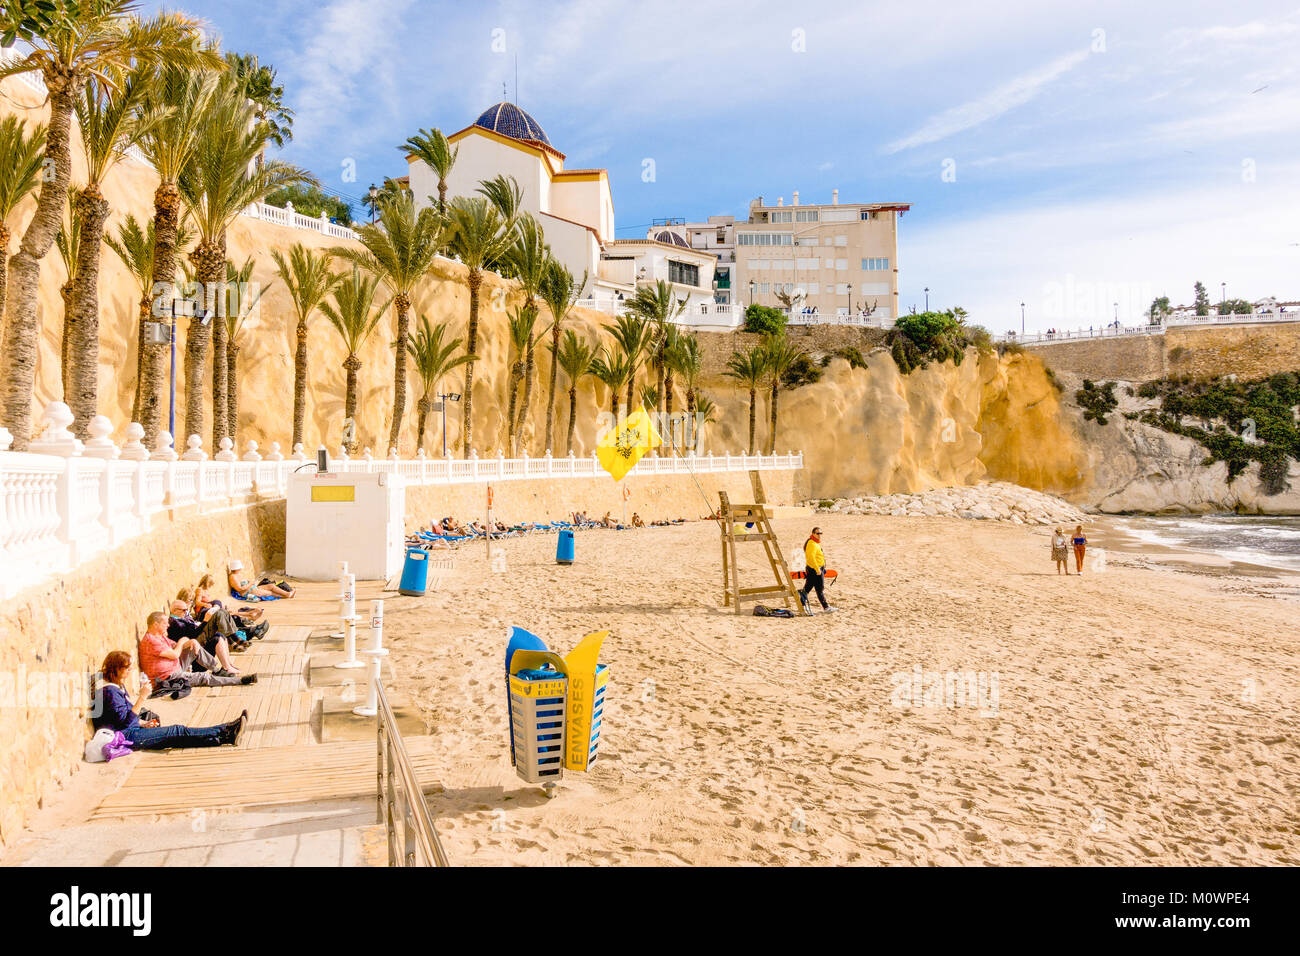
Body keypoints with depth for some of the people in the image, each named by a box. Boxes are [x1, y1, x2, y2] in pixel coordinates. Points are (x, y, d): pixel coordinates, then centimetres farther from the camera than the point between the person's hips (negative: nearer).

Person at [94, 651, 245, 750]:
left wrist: (143, 723, 10)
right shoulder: (110, 690, -16)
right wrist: (142, 697, -24)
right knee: (178, 732, -16)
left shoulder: (118, 686, 16)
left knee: (177, 731, -4)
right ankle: (226, 733, -20)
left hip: (130, 730, 10)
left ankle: (227, 732, -13)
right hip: (126, 736, -10)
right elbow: (125, 720, -22)